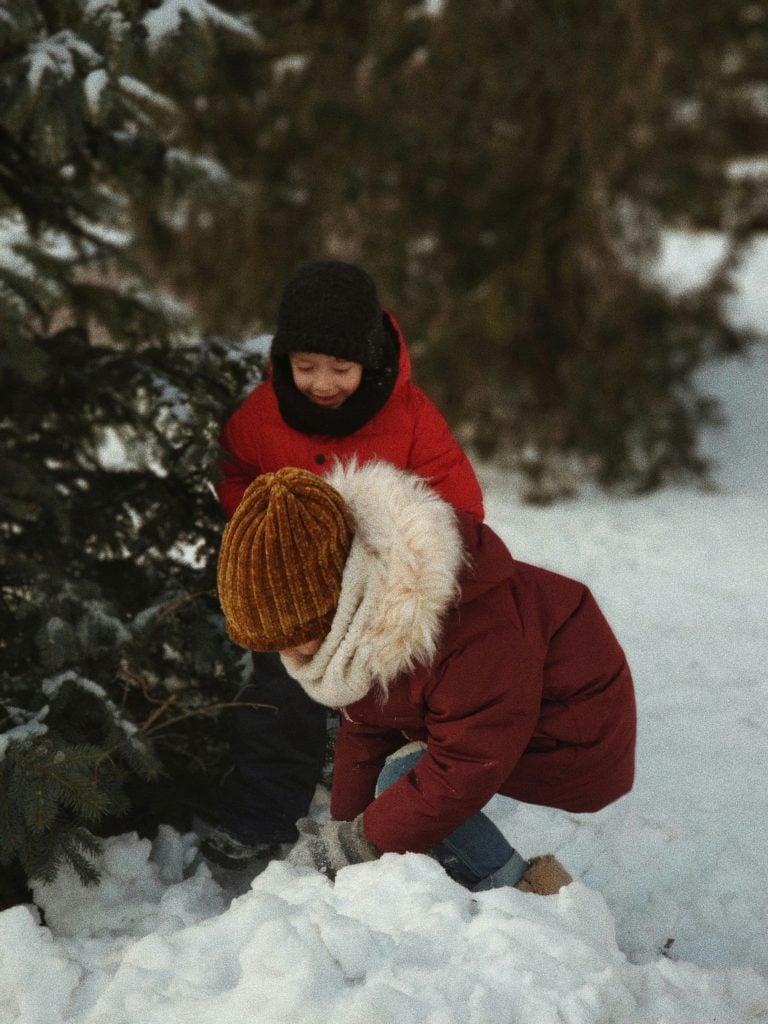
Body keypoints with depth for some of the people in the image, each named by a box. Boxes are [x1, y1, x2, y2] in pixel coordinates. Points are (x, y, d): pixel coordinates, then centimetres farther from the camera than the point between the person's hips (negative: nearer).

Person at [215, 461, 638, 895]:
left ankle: (529, 892, -10)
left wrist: (359, 844, -25)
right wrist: (341, 832, 2)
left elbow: (469, 766, -32)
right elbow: (363, 734, 5)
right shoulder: (354, 617, -7)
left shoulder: (469, 623, -37)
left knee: (404, 776, -21)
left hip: (578, 741, -10)